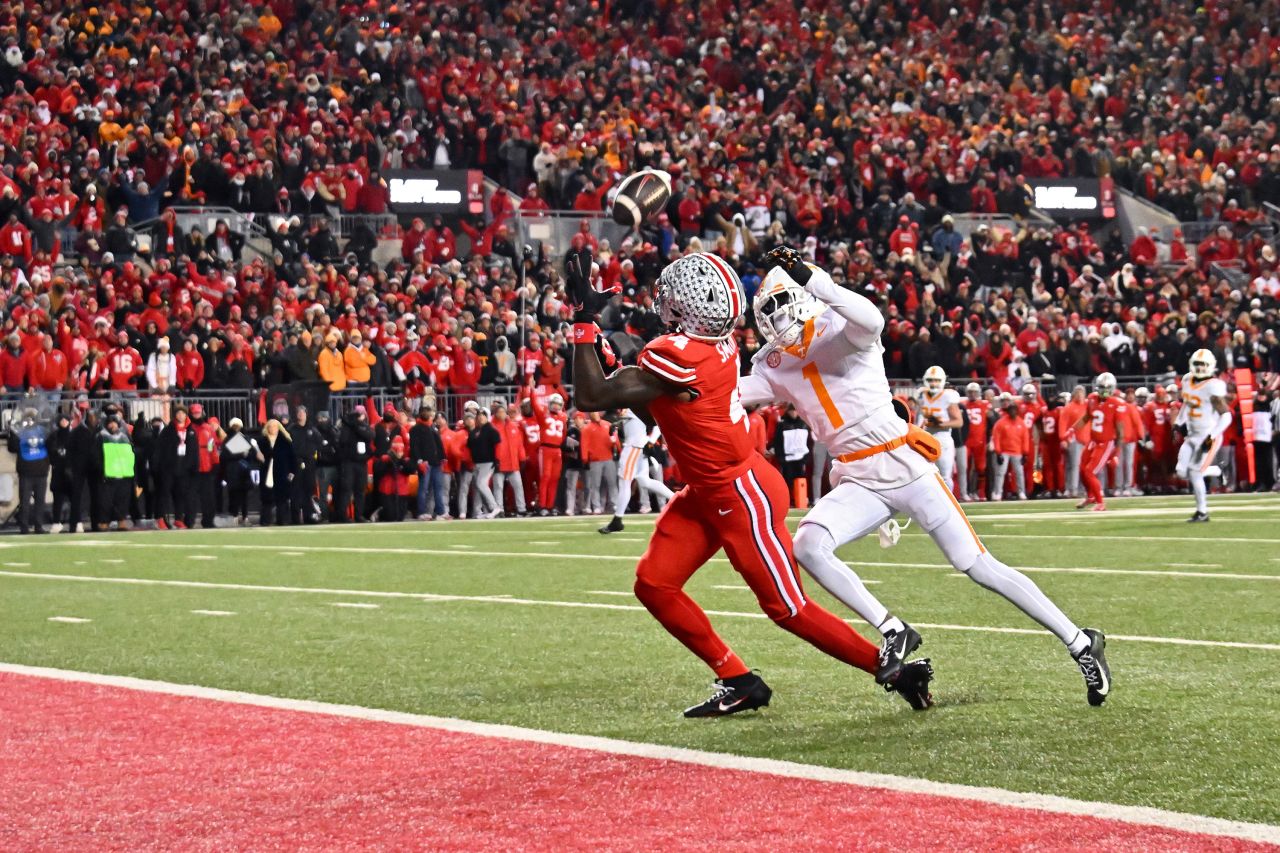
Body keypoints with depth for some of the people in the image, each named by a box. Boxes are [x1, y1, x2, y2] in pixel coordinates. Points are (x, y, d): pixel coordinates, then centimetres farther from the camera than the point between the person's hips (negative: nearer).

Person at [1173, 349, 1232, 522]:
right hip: (1192, 435, 8)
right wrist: (1179, 422, 14)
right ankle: (1214, 471, 21)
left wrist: (1212, 436, -25)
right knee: (1182, 472, 0)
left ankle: (1202, 512, 4)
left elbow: (1226, 416, -18)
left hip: (1209, 436, -8)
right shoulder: (1187, 380, 5)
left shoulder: (1213, 387, -19)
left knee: (1194, 472, -13)